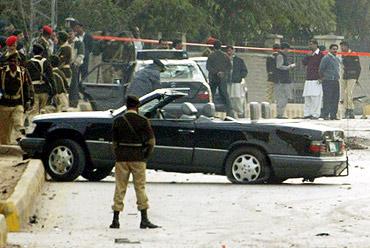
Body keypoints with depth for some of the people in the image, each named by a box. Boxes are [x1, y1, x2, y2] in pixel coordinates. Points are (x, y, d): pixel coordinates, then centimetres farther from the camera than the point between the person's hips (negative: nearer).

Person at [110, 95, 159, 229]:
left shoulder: (118, 121, 3)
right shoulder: (143, 121, -4)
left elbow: (114, 142, 6)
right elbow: (151, 141, -4)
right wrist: (146, 156, 7)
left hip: (121, 158, 2)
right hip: (138, 158, -2)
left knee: (120, 188, 6)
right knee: (140, 188, 3)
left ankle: (115, 219, 4)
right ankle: (144, 219, -1)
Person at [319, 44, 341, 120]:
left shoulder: (337, 59, 18)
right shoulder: (326, 58, -8)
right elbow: (321, 69, -9)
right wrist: (322, 77, -1)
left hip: (336, 81, 8)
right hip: (328, 81, -8)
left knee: (335, 99, 6)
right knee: (327, 98, -9)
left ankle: (333, 115, 10)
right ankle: (325, 115, -7)